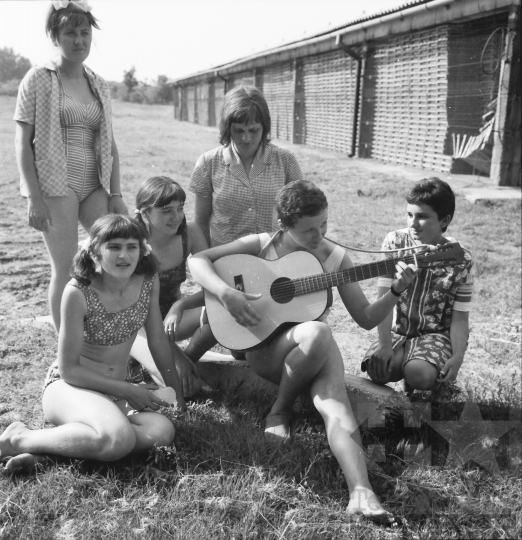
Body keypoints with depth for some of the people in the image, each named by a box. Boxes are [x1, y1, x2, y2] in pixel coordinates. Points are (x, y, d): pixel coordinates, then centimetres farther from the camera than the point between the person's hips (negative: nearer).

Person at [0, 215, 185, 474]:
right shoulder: (78, 292, -19)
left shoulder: (149, 281, -5)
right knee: (118, 438, -36)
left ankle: (46, 446, -16)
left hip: (113, 392, 6)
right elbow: (69, 369, -14)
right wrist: (127, 390, -14)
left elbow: (158, 341, 7)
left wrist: (177, 391, 10)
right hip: (67, 385, -5)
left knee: (162, 431, -26)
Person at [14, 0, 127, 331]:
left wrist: (116, 194, 6)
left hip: (94, 186, 5)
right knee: (67, 268, -4)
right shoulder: (39, 80, -1)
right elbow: (23, 142, -5)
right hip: (55, 185, -5)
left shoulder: (100, 86, 13)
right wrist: (34, 197, -12)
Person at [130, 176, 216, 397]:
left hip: (171, 314, 5)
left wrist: (180, 305, -33)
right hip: (137, 324, -5)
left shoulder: (190, 232, -10)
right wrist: (177, 357, -29)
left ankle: (189, 360, -4)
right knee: (185, 385, -29)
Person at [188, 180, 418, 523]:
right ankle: (281, 410, -14)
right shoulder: (262, 245, -3)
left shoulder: (335, 258, 1)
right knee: (317, 332, -36)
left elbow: (366, 318, 2)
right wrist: (226, 293, -26)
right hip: (264, 347, -2)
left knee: (336, 406, -30)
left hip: (316, 351, 2)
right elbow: (197, 260, -9)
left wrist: (397, 291, -15)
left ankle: (361, 493, -45)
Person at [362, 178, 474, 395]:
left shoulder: (461, 260, -10)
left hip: (437, 335, -2)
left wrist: (457, 357, -23)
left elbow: (460, 318, -6)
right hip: (398, 331, 2)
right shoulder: (395, 242, -8)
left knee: (418, 374, -32)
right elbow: (384, 298, -12)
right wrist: (385, 344, -22)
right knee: (376, 367, -27)